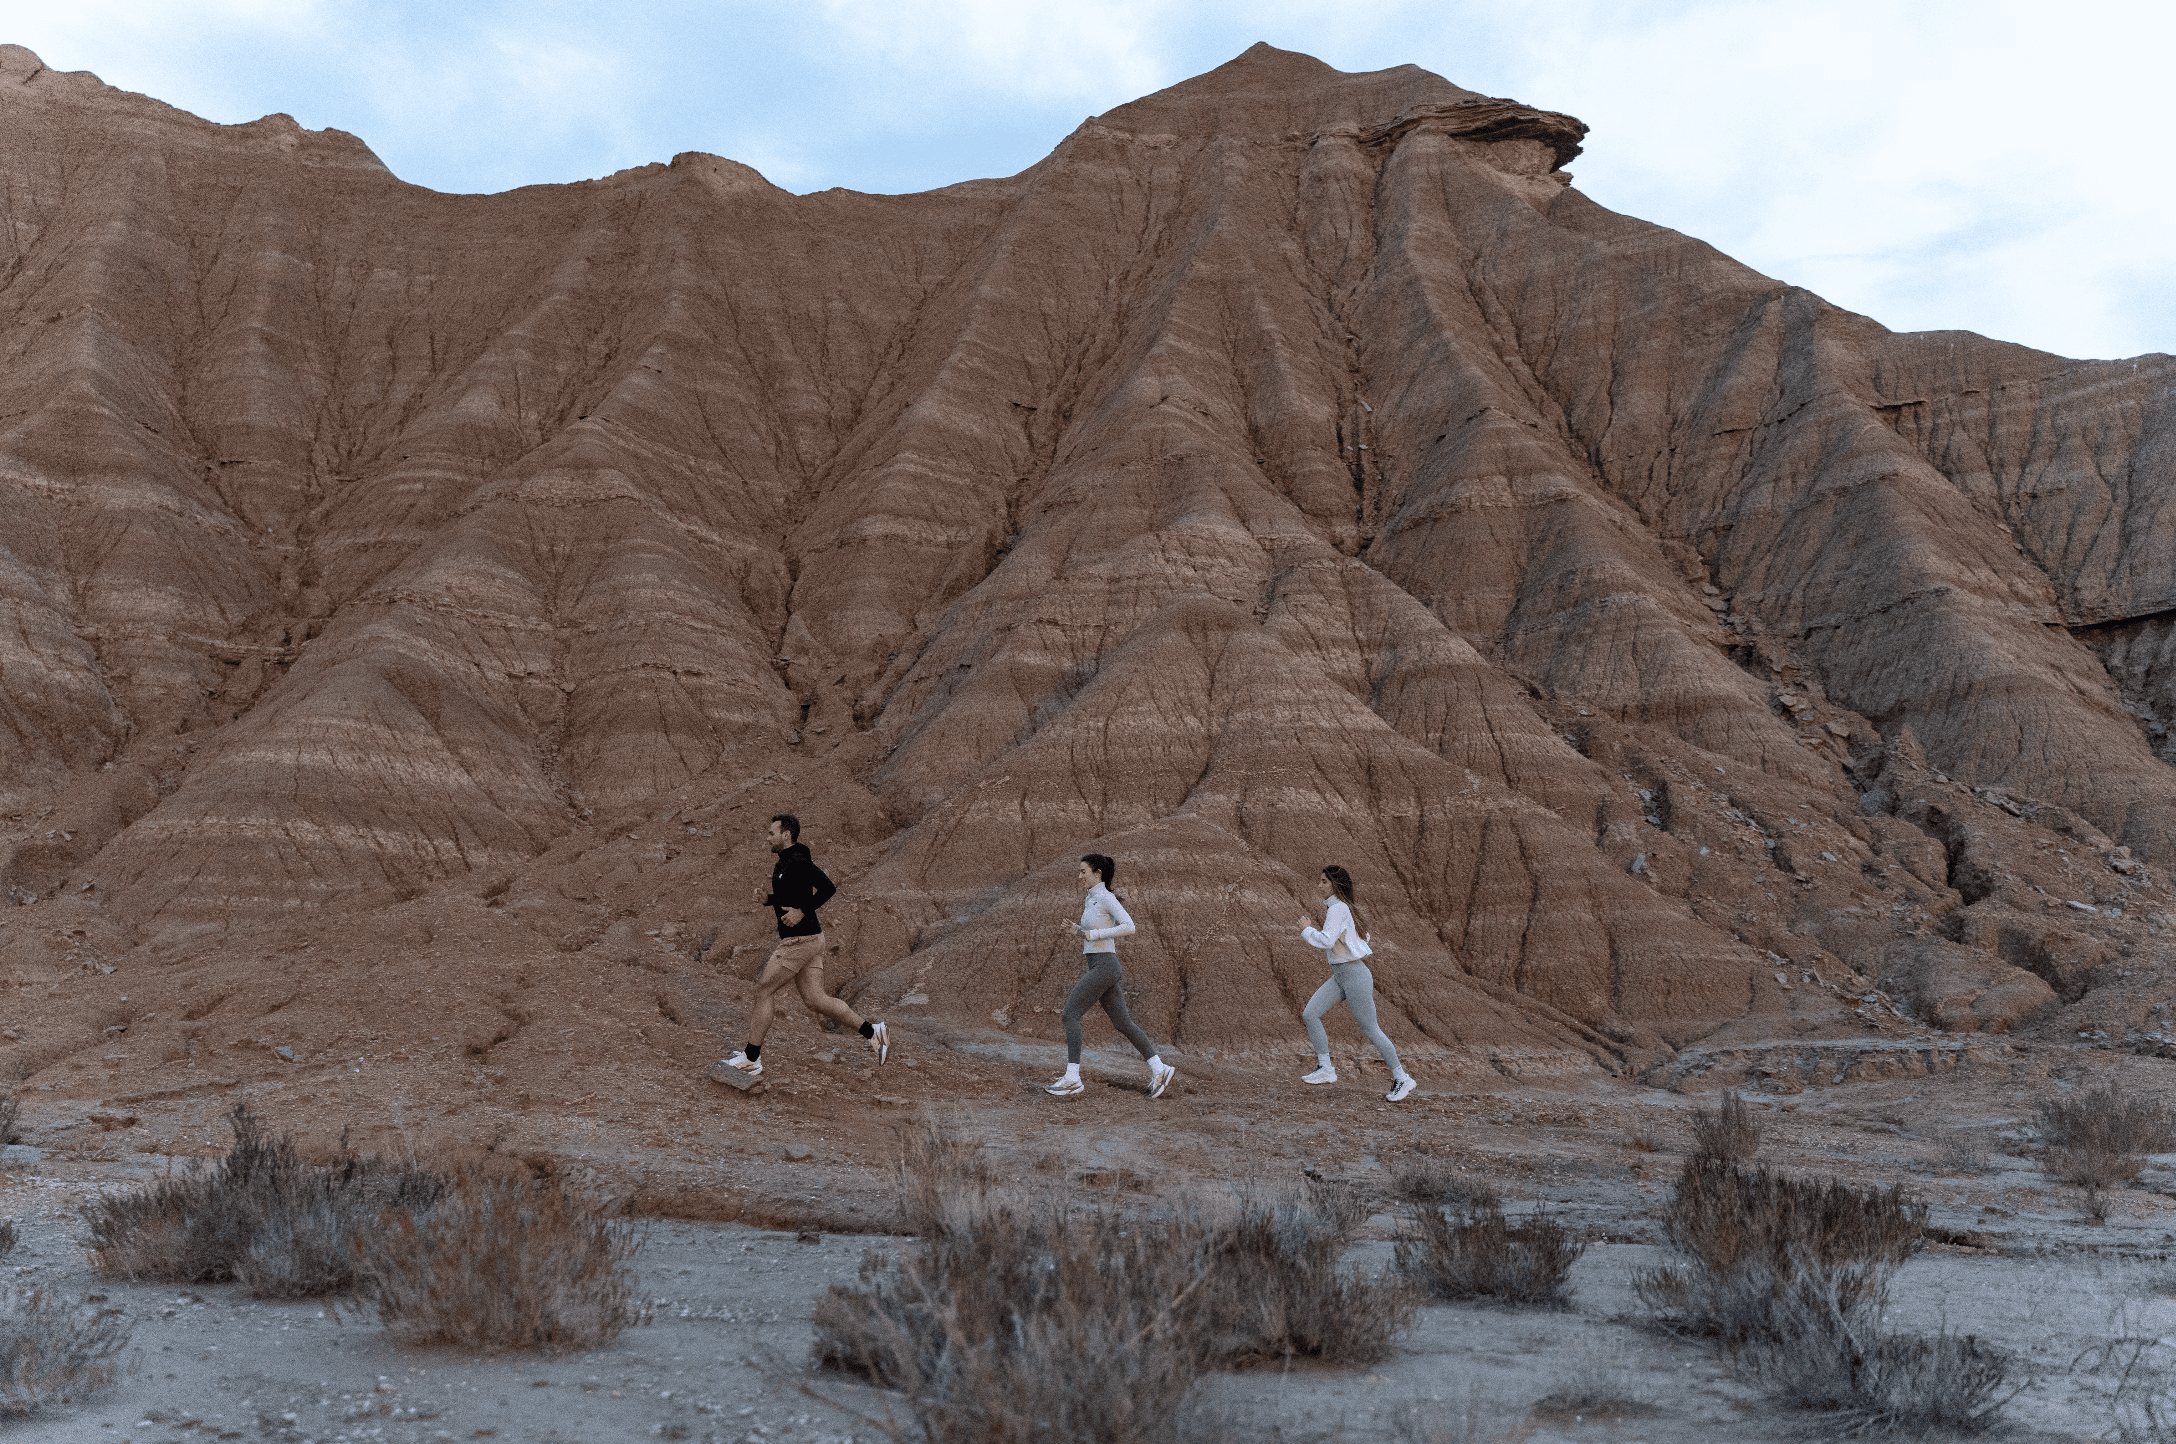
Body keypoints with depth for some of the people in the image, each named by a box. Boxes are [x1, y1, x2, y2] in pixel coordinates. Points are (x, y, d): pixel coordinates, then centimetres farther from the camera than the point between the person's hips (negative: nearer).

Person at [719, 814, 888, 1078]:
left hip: (799, 941, -10)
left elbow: (828, 888, -25)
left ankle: (751, 1058, 8)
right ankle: (872, 1031, 11)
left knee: (764, 991, -1)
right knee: (815, 999, 10)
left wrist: (802, 912, -24)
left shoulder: (798, 862, -17)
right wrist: (767, 898, 6)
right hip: (809, 939, 10)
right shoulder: (783, 863, 15)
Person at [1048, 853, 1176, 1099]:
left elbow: (1129, 928, -19)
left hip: (1104, 967, -10)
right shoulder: (1092, 899, 16)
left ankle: (1072, 1080, -11)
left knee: (1070, 1014, -10)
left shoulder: (1106, 897, -11)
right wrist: (1077, 930, 9)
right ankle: (1159, 1069, 11)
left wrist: (1093, 934, -20)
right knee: (1122, 1022, 9)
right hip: (1099, 968, 10)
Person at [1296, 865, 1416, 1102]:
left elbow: (1327, 941, -26)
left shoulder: (1338, 909, -16)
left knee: (1370, 1029, -3)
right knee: (1310, 1013, -1)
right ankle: (1326, 1068, 4)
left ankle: (1402, 1078, 8)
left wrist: (1306, 929, -10)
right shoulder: (1342, 908, 13)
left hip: (1354, 975, -9)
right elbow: (1362, 937, 22)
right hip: (1339, 977, 9)